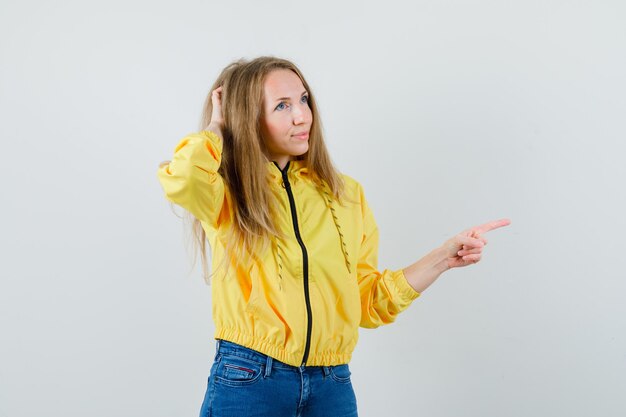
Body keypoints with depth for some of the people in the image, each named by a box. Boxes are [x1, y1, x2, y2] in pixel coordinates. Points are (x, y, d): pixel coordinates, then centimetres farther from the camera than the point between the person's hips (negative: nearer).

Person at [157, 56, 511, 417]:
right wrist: (217, 126, -7)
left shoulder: (346, 194, 8)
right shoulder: (226, 195, -2)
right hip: (247, 382, -3)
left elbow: (368, 301, 10)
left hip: (332, 386, 3)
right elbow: (182, 179, -27)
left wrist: (443, 258, 0)